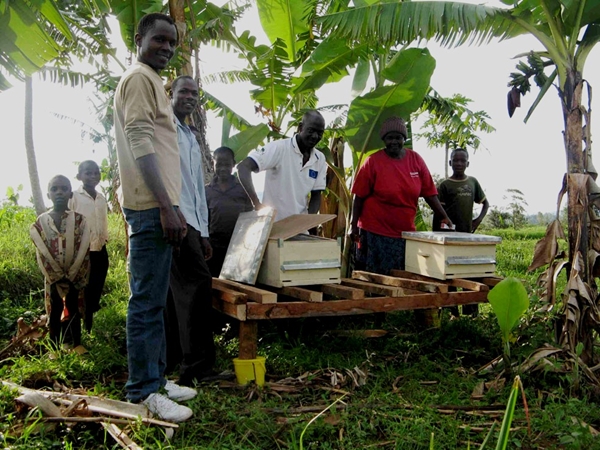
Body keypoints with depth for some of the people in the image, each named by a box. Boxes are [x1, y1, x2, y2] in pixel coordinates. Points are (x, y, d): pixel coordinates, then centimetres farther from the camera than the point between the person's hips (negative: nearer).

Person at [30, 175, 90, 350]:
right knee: (54, 312, 5)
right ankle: (55, 347, 14)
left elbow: (83, 251, -6)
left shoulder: (79, 220, -2)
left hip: (75, 276, 0)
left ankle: (76, 344, 19)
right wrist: (58, 278, -7)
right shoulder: (41, 222, -1)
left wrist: (71, 277, -11)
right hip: (53, 278, 0)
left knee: (74, 311, 8)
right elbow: (42, 254, -2)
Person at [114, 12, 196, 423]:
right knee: (147, 303, -6)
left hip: (158, 207, 10)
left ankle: (155, 378, 23)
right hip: (151, 208, -10)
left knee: (156, 300, 13)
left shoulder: (152, 82, 24)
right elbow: (140, 145, -17)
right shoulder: (140, 78, -7)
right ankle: (143, 393, 2)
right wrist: (166, 207, -21)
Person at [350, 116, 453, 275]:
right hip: (376, 234, -3)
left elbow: (429, 192, 6)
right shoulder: (373, 161, -5)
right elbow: (359, 197, -3)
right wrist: (354, 225, -6)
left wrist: (444, 217, -1)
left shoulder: (416, 160, 3)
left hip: (406, 233, 3)